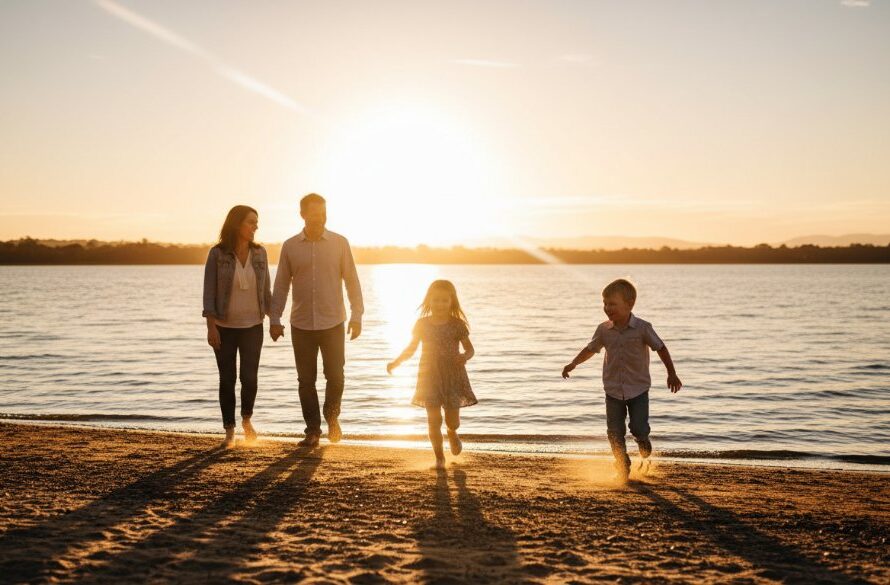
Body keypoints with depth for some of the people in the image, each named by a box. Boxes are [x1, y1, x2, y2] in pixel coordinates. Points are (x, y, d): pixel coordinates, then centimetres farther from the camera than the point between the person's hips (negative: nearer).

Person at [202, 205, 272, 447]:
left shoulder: (259, 253, 0)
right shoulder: (217, 254, -9)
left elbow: (266, 290, 7)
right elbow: (209, 291, -9)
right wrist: (211, 326, -14)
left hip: (252, 326, 2)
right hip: (224, 327, -2)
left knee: (249, 377, -5)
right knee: (227, 379, 2)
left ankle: (246, 419, 22)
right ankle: (229, 430, 16)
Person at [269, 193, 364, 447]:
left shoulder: (339, 243, -1)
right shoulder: (290, 246, 2)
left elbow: (351, 280, 2)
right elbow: (281, 285, 7)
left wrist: (357, 315, -3)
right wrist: (274, 319, 2)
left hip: (333, 323, -1)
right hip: (301, 324, 1)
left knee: (335, 377, 0)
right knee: (306, 380, 4)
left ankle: (332, 417, 27)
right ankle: (313, 431, 16)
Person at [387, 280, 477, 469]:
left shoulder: (457, 325, -5)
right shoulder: (422, 324, -1)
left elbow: (470, 348, -2)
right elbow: (411, 349, 9)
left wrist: (465, 357, -25)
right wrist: (396, 362, -6)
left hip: (453, 377, -1)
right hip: (429, 376, 1)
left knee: (452, 420, 4)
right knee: (433, 420, -3)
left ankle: (452, 433, 42)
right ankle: (439, 458, 9)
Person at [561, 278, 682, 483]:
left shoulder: (642, 328, -11)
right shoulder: (604, 330, -1)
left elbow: (660, 348, -3)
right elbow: (591, 349, 15)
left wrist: (672, 374, -3)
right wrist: (573, 364, 6)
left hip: (638, 388, -3)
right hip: (613, 390, 3)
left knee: (639, 428, -9)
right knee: (615, 433, 0)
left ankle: (645, 451, 27)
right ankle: (623, 468, 17)